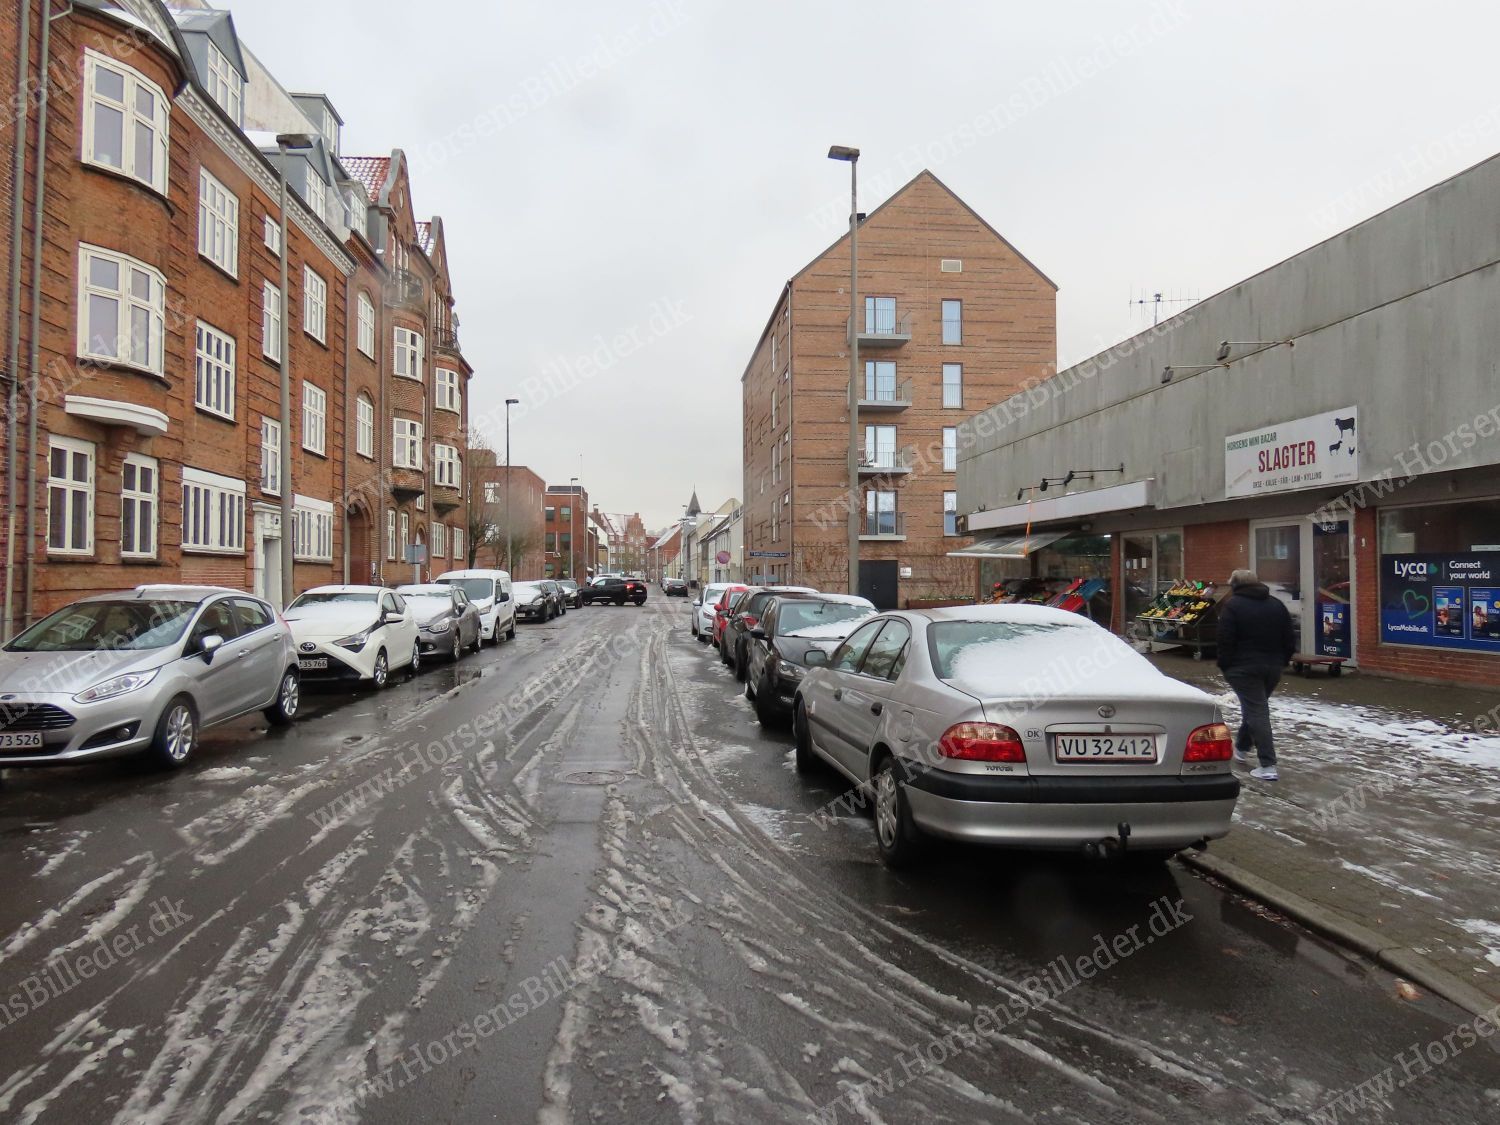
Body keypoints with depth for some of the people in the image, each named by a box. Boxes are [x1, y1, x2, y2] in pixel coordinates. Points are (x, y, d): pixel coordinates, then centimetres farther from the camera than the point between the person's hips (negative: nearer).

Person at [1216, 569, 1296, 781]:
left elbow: (1225, 641, -13)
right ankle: (1242, 747, 38)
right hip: (1273, 667, 6)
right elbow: (1290, 638, 10)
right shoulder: (1277, 604, 10)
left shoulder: (1232, 605, -8)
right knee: (1256, 708, 22)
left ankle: (1268, 766, -10)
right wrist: (1282, 661, 17)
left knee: (1256, 712, -6)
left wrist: (1225, 666, -3)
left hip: (1245, 668, -6)